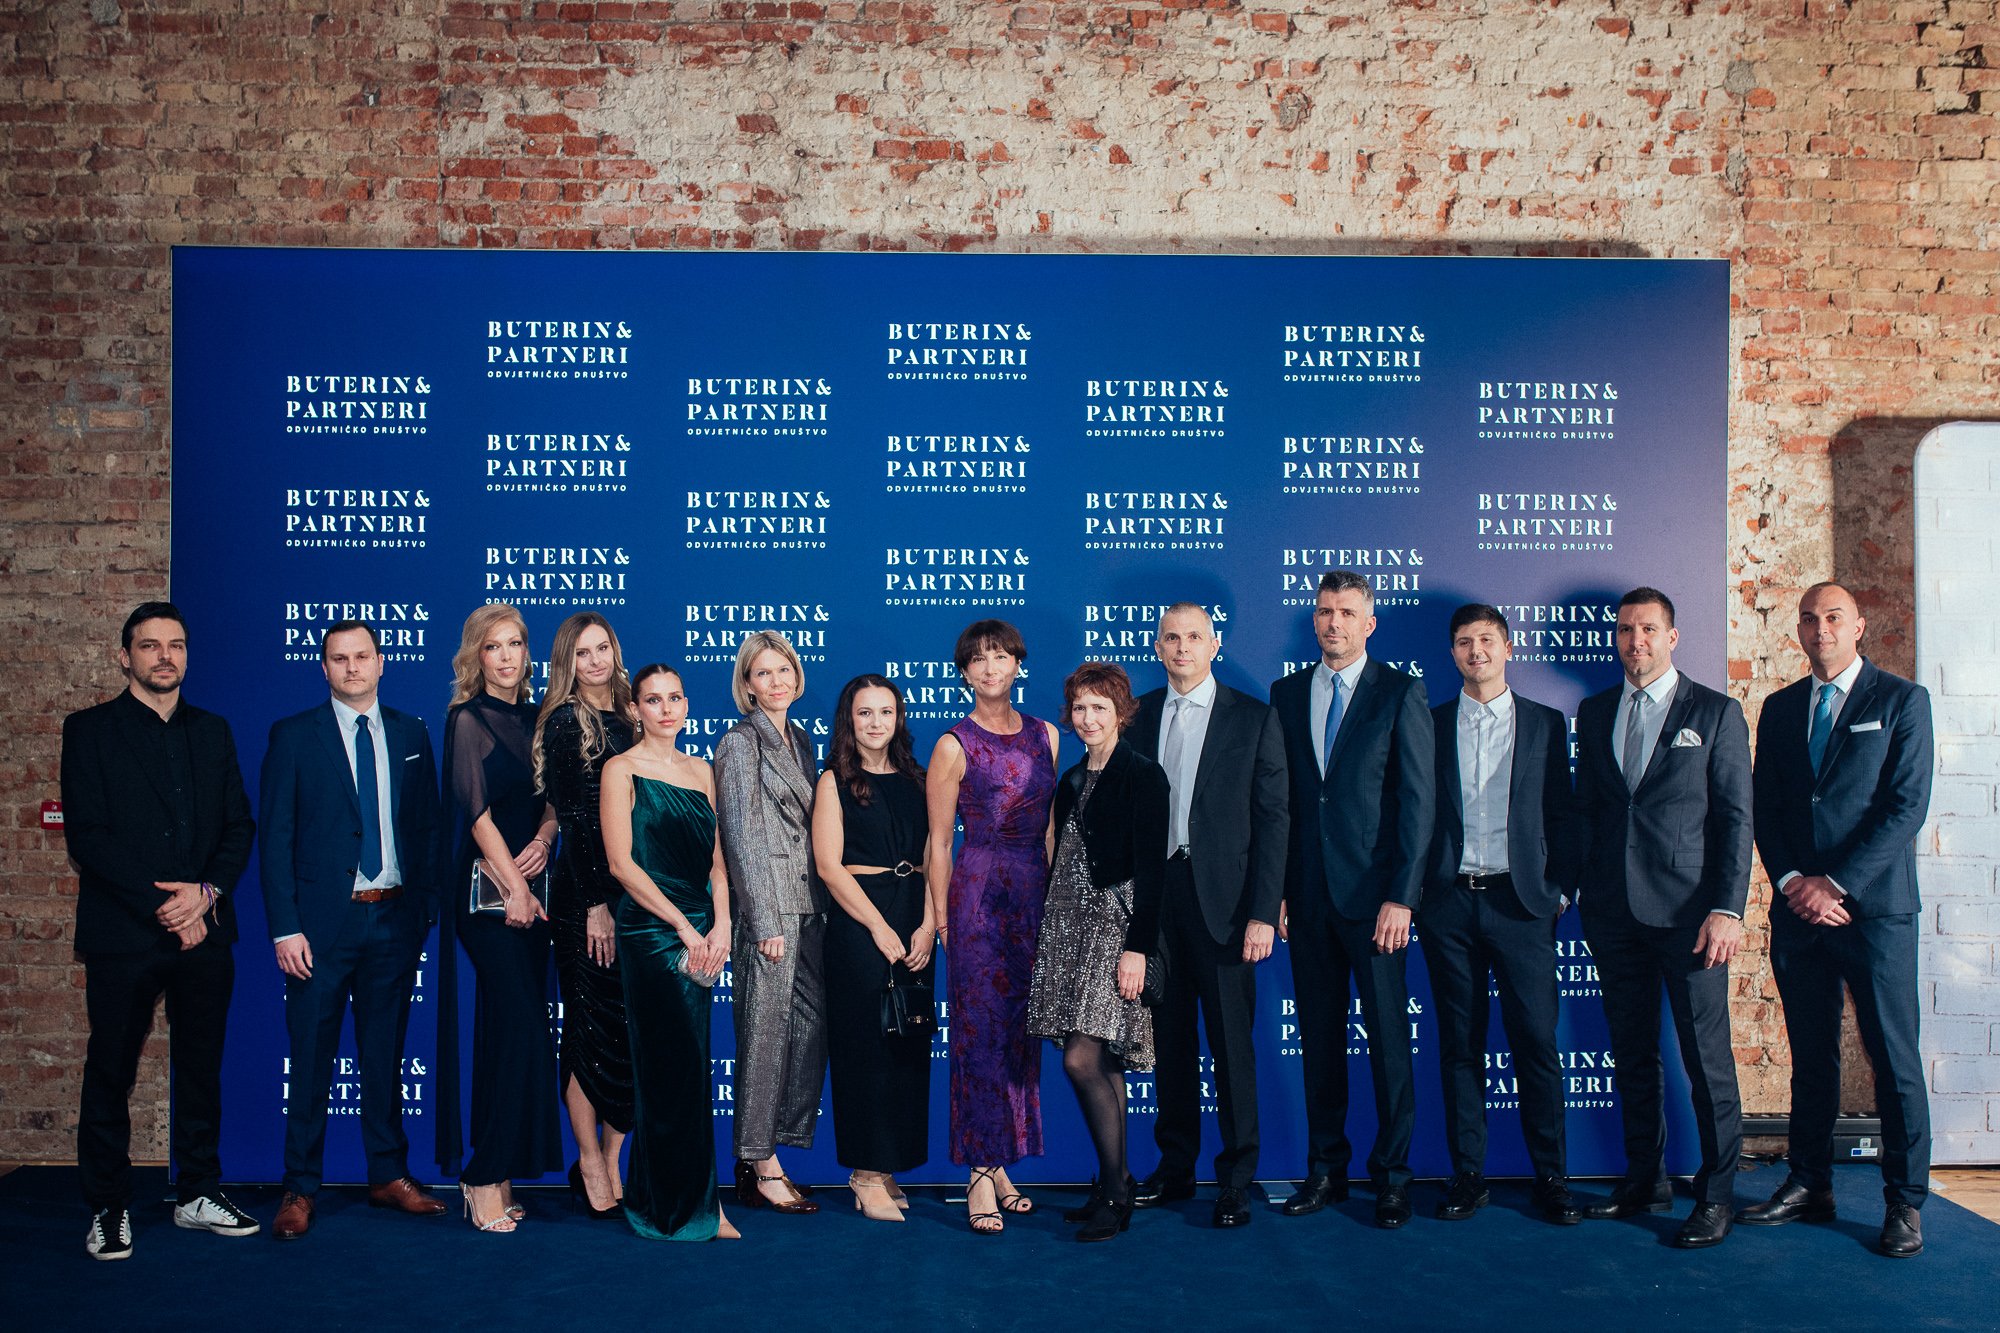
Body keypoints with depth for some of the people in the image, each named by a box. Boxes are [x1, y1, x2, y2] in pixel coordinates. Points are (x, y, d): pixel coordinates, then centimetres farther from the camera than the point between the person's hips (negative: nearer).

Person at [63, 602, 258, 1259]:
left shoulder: (213, 731, 13)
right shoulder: (89, 730, 1)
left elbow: (240, 827, 9)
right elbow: (86, 835, -7)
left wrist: (205, 893, -8)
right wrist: (161, 904, -13)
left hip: (205, 930, 4)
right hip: (122, 934, -3)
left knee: (202, 1068, 10)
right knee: (110, 1074, 4)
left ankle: (199, 1194, 21)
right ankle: (108, 1209, 16)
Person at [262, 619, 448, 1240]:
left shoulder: (411, 733, 8)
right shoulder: (293, 736, 0)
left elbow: (427, 826, 10)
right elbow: (275, 837, -3)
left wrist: (427, 908, 2)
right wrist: (284, 927, -10)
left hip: (394, 918, 3)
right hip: (323, 920, -2)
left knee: (386, 1054, 12)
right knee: (312, 1057, 4)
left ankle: (389, 1176, 23)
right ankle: (300, 1189, 16)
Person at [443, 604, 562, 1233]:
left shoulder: (536, 719, 13)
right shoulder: (468, 719, -4)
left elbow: (552, 798, 13)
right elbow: (477, 809, -9)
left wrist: (543, 839, -8)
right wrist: (514, 886, -12)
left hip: (531, 886, 6)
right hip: (487, 888, -6)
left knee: (510, 1031, 7)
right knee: (522, 1028, -11)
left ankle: (498, 1174, 15)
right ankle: (486, 1178, -2)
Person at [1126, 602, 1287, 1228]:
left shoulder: (1254, 718, 0)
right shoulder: (1138, 715, 9)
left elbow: (1272, 819, -3)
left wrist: (1263, 913, -9)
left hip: (1221, 898, -3)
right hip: (1152, 895, 3)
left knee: (1231, 1043, 3)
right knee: (1169, 1038, 12)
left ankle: (1236, 1178, 15)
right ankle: (1175, 1167, 25)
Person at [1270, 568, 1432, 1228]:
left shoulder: (1401, 693, -1)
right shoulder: (1287, 693, 11)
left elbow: (1417, 800, -5)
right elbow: (1279, 799, 10)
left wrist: (1402, 896, -12)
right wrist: (1278, 890, 4)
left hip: (1374, 894, -3)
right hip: (1306, 895, 4)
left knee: (1388, 1037, 3)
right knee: (1319, 1036, 10)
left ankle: (1392, 1174, 16)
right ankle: (1325, 1168, 21)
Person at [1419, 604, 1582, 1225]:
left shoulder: (1546, 723, 9)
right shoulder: (1429, 725, 9)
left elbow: (1562, 815, 8)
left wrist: (1559, 892, 0)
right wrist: (1414, 892, 1)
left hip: (1520, 900, -1)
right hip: (1449, 903, 1)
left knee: (1537, 1041, -2)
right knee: (1459, 1044, 6)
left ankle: (1551, 1179, 10)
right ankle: (1467, 1174, 14)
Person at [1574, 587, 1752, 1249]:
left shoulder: (1716, 713, 1)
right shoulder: (1594, 713, 13)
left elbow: (1735, 816, -3)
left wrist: (1728, 908, -11)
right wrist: (1576, 888, 6)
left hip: (1688, 910, -4)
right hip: (1614, 910, 4)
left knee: (1707, 1056, -1)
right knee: (1632, 1053, 11)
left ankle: (1715, 1194, 11)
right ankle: (1646, 1180, 22)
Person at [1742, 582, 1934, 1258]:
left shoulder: (1902, 701, 0)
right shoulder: (1779, 708, 13)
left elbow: (1907, 805, -8)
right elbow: (1765, 809, 10)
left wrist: (1837, 884, -13)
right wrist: (1792, 882, -5)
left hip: (1875, 906, -4)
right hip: (1798, 907, 4)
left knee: (1894, 1058, 1)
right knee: (1810, 1056, 10)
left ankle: (1905, 1202, 12)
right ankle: (1809, 1186, 19)